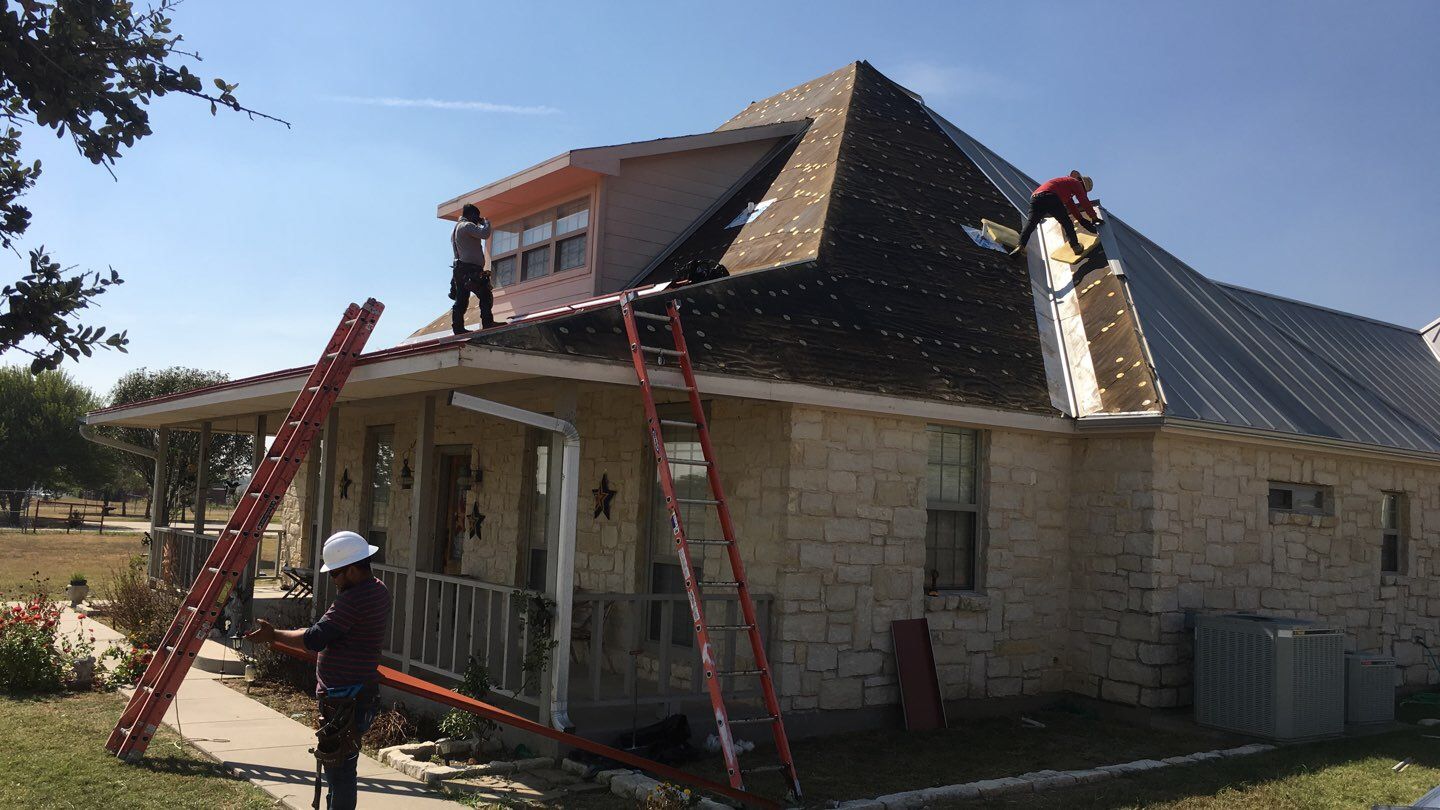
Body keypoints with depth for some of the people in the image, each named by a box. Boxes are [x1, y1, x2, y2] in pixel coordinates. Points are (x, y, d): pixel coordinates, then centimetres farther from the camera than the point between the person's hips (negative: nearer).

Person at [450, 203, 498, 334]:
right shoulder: (467, 226, -6)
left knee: (461, 301, 6)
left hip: (459, 268, 10)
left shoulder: (455, 228, 25)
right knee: (486, 296, -9)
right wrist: (486, 222, -3)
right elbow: (485, 234, -19)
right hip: (470, 269, -10)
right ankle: (487, 323, -14)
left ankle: (458, 327, 2)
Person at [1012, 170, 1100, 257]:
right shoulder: (1076, 183, 19)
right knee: (1067, 223, 6)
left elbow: (1071, 206, 49)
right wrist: (1094, 218, 24)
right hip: (1050, 197, -7)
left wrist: (1081, 219, 50)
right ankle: (1075, 246, 1)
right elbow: (1084, 202, 16)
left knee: (1030, 223, -6)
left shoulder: (1067, 182, 44)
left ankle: (1020, 246, -24)